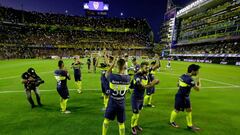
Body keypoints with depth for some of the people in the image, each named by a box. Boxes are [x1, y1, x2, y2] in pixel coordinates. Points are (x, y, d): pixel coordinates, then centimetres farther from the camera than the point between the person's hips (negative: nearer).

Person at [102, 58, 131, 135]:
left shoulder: (112, 76, -22)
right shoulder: (127, 78, -15)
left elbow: (106, 74, 1)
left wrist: (113, 64, -3)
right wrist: (124, 70, 4)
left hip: (112, 104, -1)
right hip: (121, 104, 1)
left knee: (106, 120, 25)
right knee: (121, 123, 20)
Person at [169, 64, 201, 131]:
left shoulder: (183, 76, -1)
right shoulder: (189, 79, -28)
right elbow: (197, 89, -20)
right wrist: (198, 82, 1)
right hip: (180, 97, -9)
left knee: (189, 110, 18)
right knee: (177, 110, 11)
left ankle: (190, 125, 35)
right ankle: (172, 121, 36)